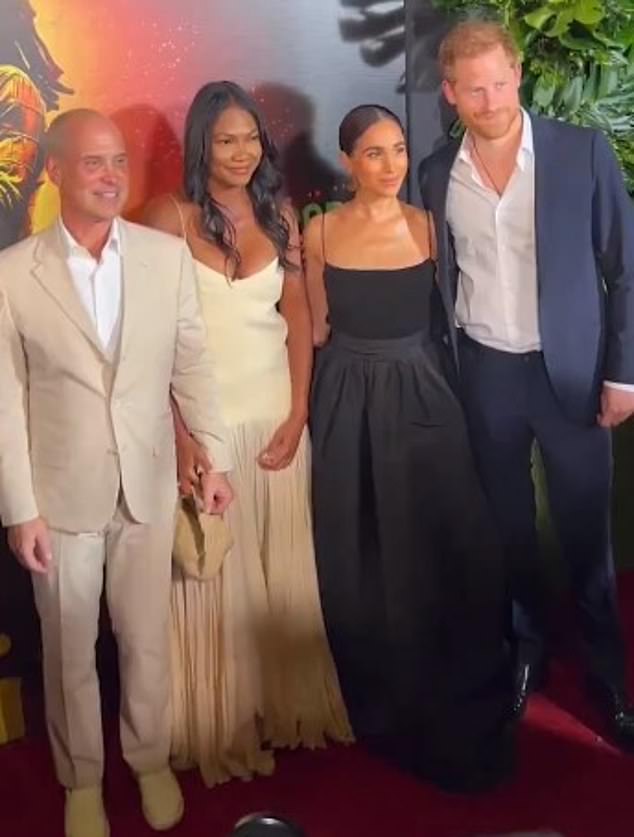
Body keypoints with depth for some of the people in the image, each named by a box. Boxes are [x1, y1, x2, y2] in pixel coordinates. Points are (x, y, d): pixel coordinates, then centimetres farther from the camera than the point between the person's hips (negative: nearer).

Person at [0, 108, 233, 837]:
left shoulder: (168, 254, -5)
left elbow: (192, 364, 3)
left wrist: (215, 457, 2)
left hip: (148, 487, 2)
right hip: (61, 494, -1)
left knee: (147, 641, 17)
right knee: (69, 651, 15)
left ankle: (151, 761, 41)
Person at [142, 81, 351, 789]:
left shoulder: (278, 216, 6)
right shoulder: (170, 217, -7)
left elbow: (299, 318, 7)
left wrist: (298, 413, -1)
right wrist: (178, 432, -14)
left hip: (276, 413, 4)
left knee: (283, 566, 13)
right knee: (214, 572, 6)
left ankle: (290, 703, 31)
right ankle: (223, 723, 22)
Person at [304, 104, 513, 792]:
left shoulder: (429, 226, -2)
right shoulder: (320, 232, -1)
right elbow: (317, 329, 6)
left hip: (421, 396, 0)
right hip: (348, 404, 0)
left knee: (438, 548, 5)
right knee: (361, 560, 9)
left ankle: (453, 715, 26)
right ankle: (383, 707, 30)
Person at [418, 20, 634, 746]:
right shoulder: (437, 173, 0)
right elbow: (442, 278, 8)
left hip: (570, 369, -2)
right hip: (483, 373, 2)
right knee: (508, 523, 15)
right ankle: (526, 647, 36)